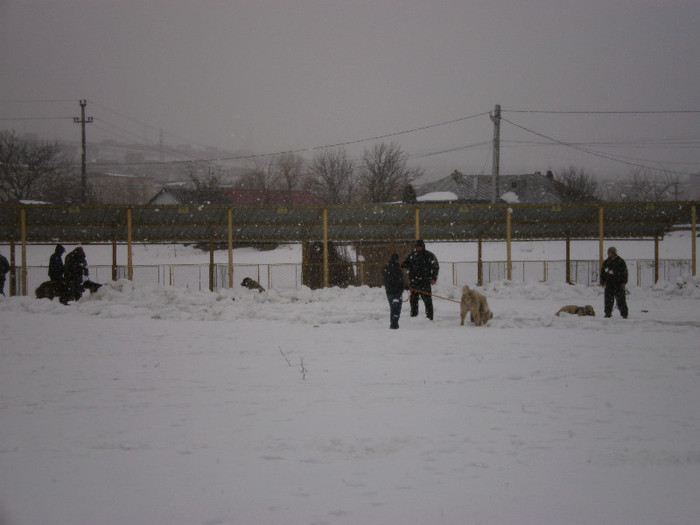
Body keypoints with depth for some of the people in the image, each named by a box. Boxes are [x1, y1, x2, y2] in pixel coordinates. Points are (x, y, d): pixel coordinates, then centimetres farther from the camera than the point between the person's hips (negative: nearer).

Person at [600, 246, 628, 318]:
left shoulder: (620, 261, 1)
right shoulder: (606, 262, 12)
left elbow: (624, 272, -1)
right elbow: (602, 272, 18)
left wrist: (624, 282, -9)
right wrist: (602, 282, 10)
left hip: (618, 284, -4)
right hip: (609, 284, 4)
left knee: (621, 299, -5)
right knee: (608, 300, 3)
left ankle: (624, 314, -1)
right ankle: (608, 313, 11)